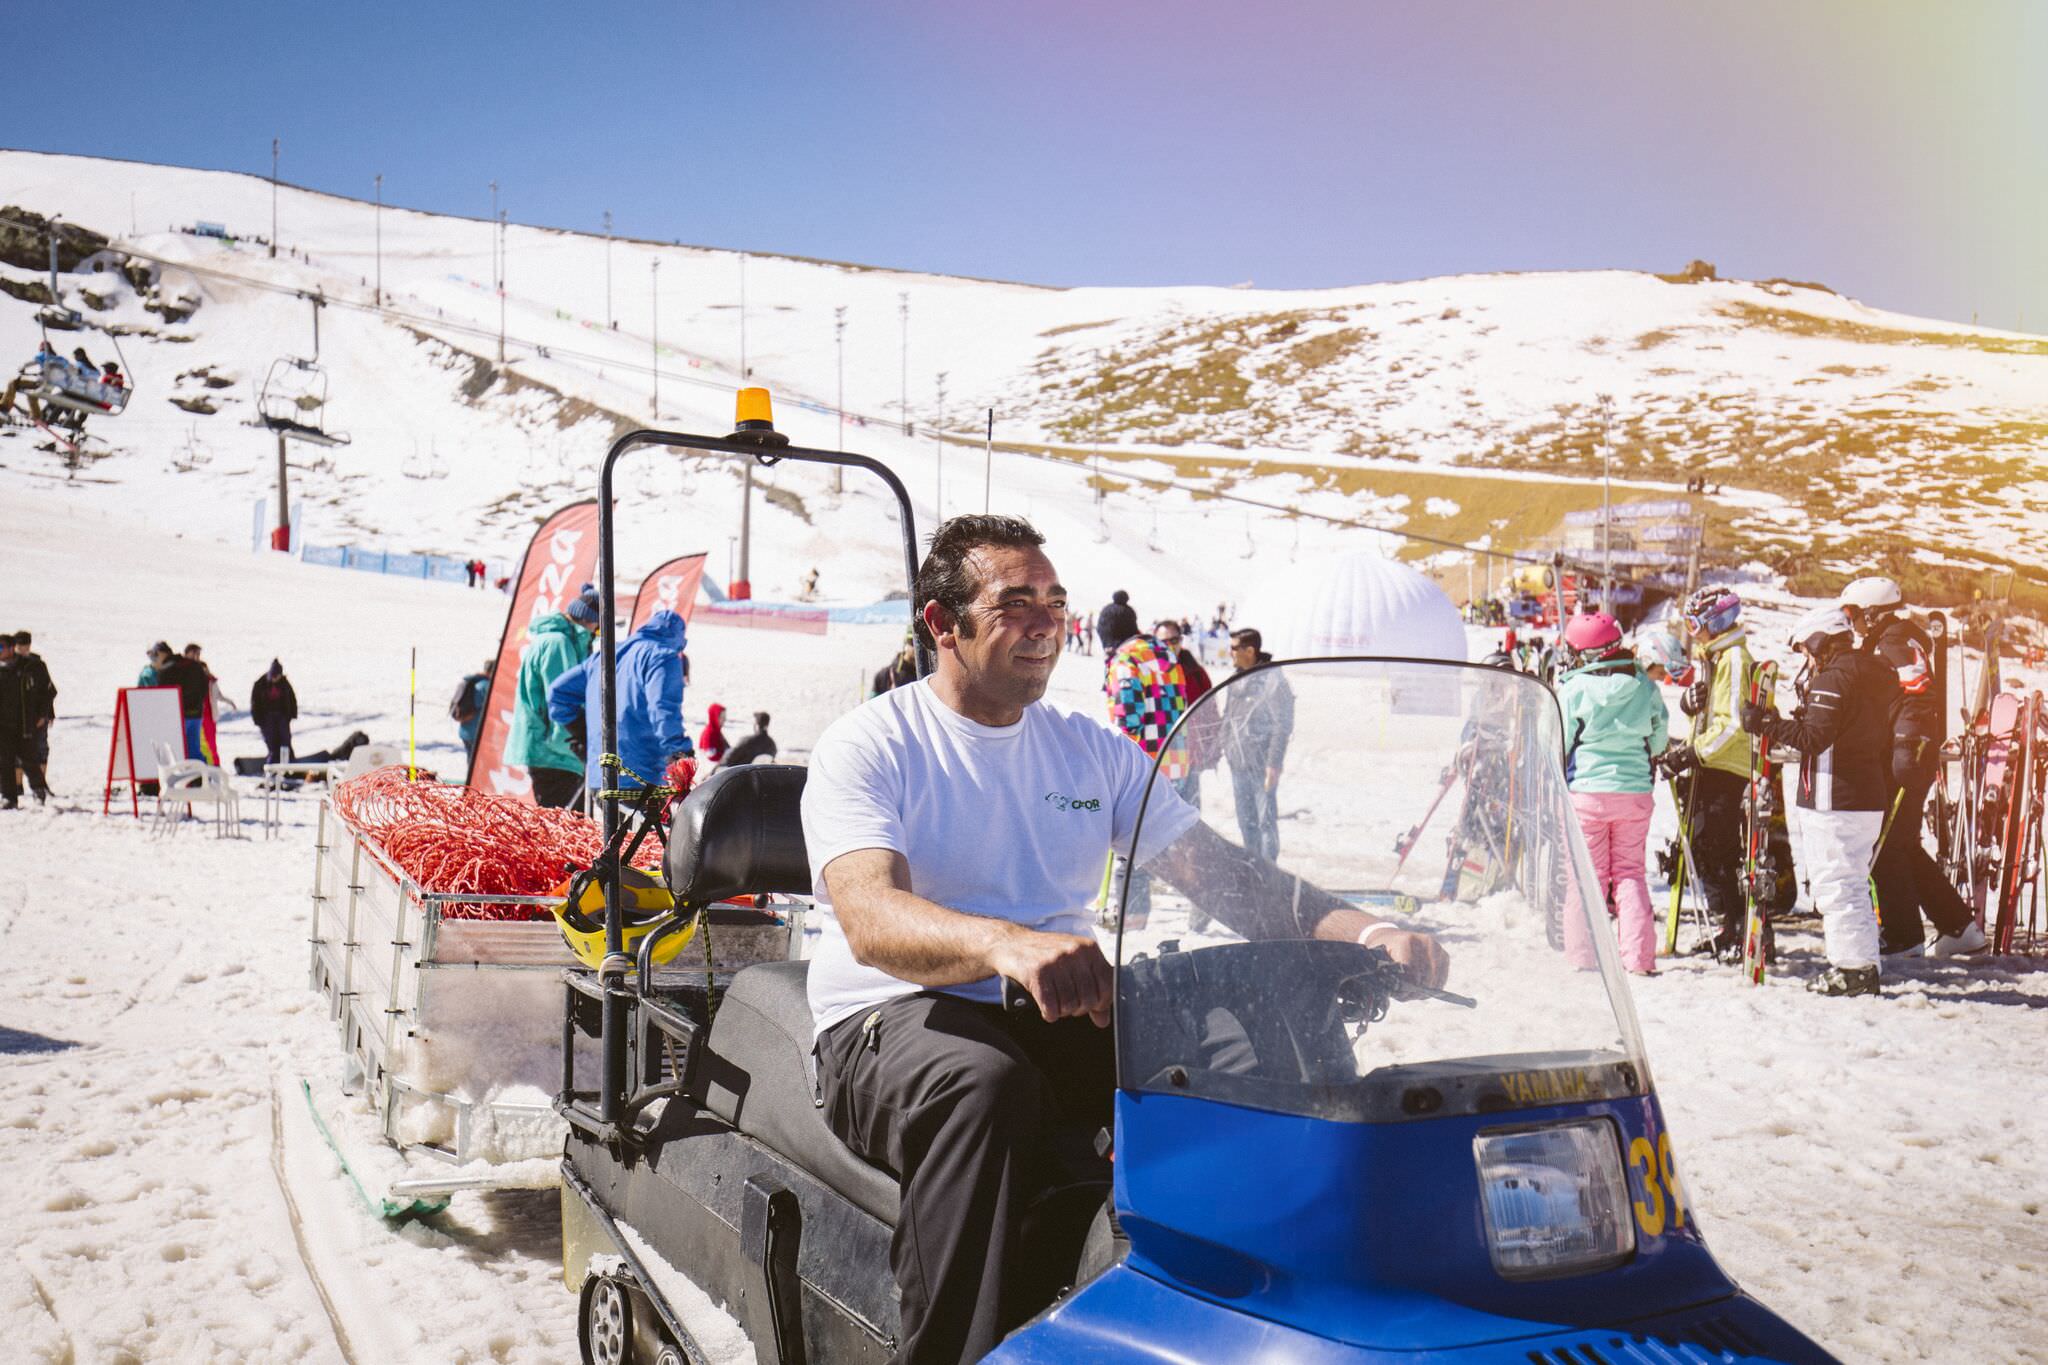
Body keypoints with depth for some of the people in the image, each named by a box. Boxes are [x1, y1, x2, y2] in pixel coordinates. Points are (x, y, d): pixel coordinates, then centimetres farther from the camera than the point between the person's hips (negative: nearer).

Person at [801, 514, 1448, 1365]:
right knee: (982, 1083, -39)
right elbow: (869, 920, -20)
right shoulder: (866, 746, -2)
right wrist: (1006, 943, -43)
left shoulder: (1093, 750, 15)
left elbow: (1222, 873, 6)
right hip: (895, 1019, -4)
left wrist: (1361, 930, -14)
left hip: (1062, 1017, 5)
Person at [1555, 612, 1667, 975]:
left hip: (1585, 792, -3)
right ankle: (1639, 957, 8)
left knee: (1588, 874, 6)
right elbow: (1659, 740, 12)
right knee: (1631, 872, 11)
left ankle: (1585, 955, 6)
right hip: (1636, 792, 3)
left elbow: (1558, 745, -5)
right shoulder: (1644, 685, 1)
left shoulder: (1573, 689, -11)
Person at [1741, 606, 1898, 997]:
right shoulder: (1872, 677, 16)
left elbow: (1814, 737, -21)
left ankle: (1855, 967, -2)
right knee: (1851, 883, 16)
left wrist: (1766, 724, -15)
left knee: (1836, 884, -4)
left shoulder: (1833, 678, -13)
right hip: (1869, 798, 10)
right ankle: (1860, 962, 20)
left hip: (1834, 801, -10)